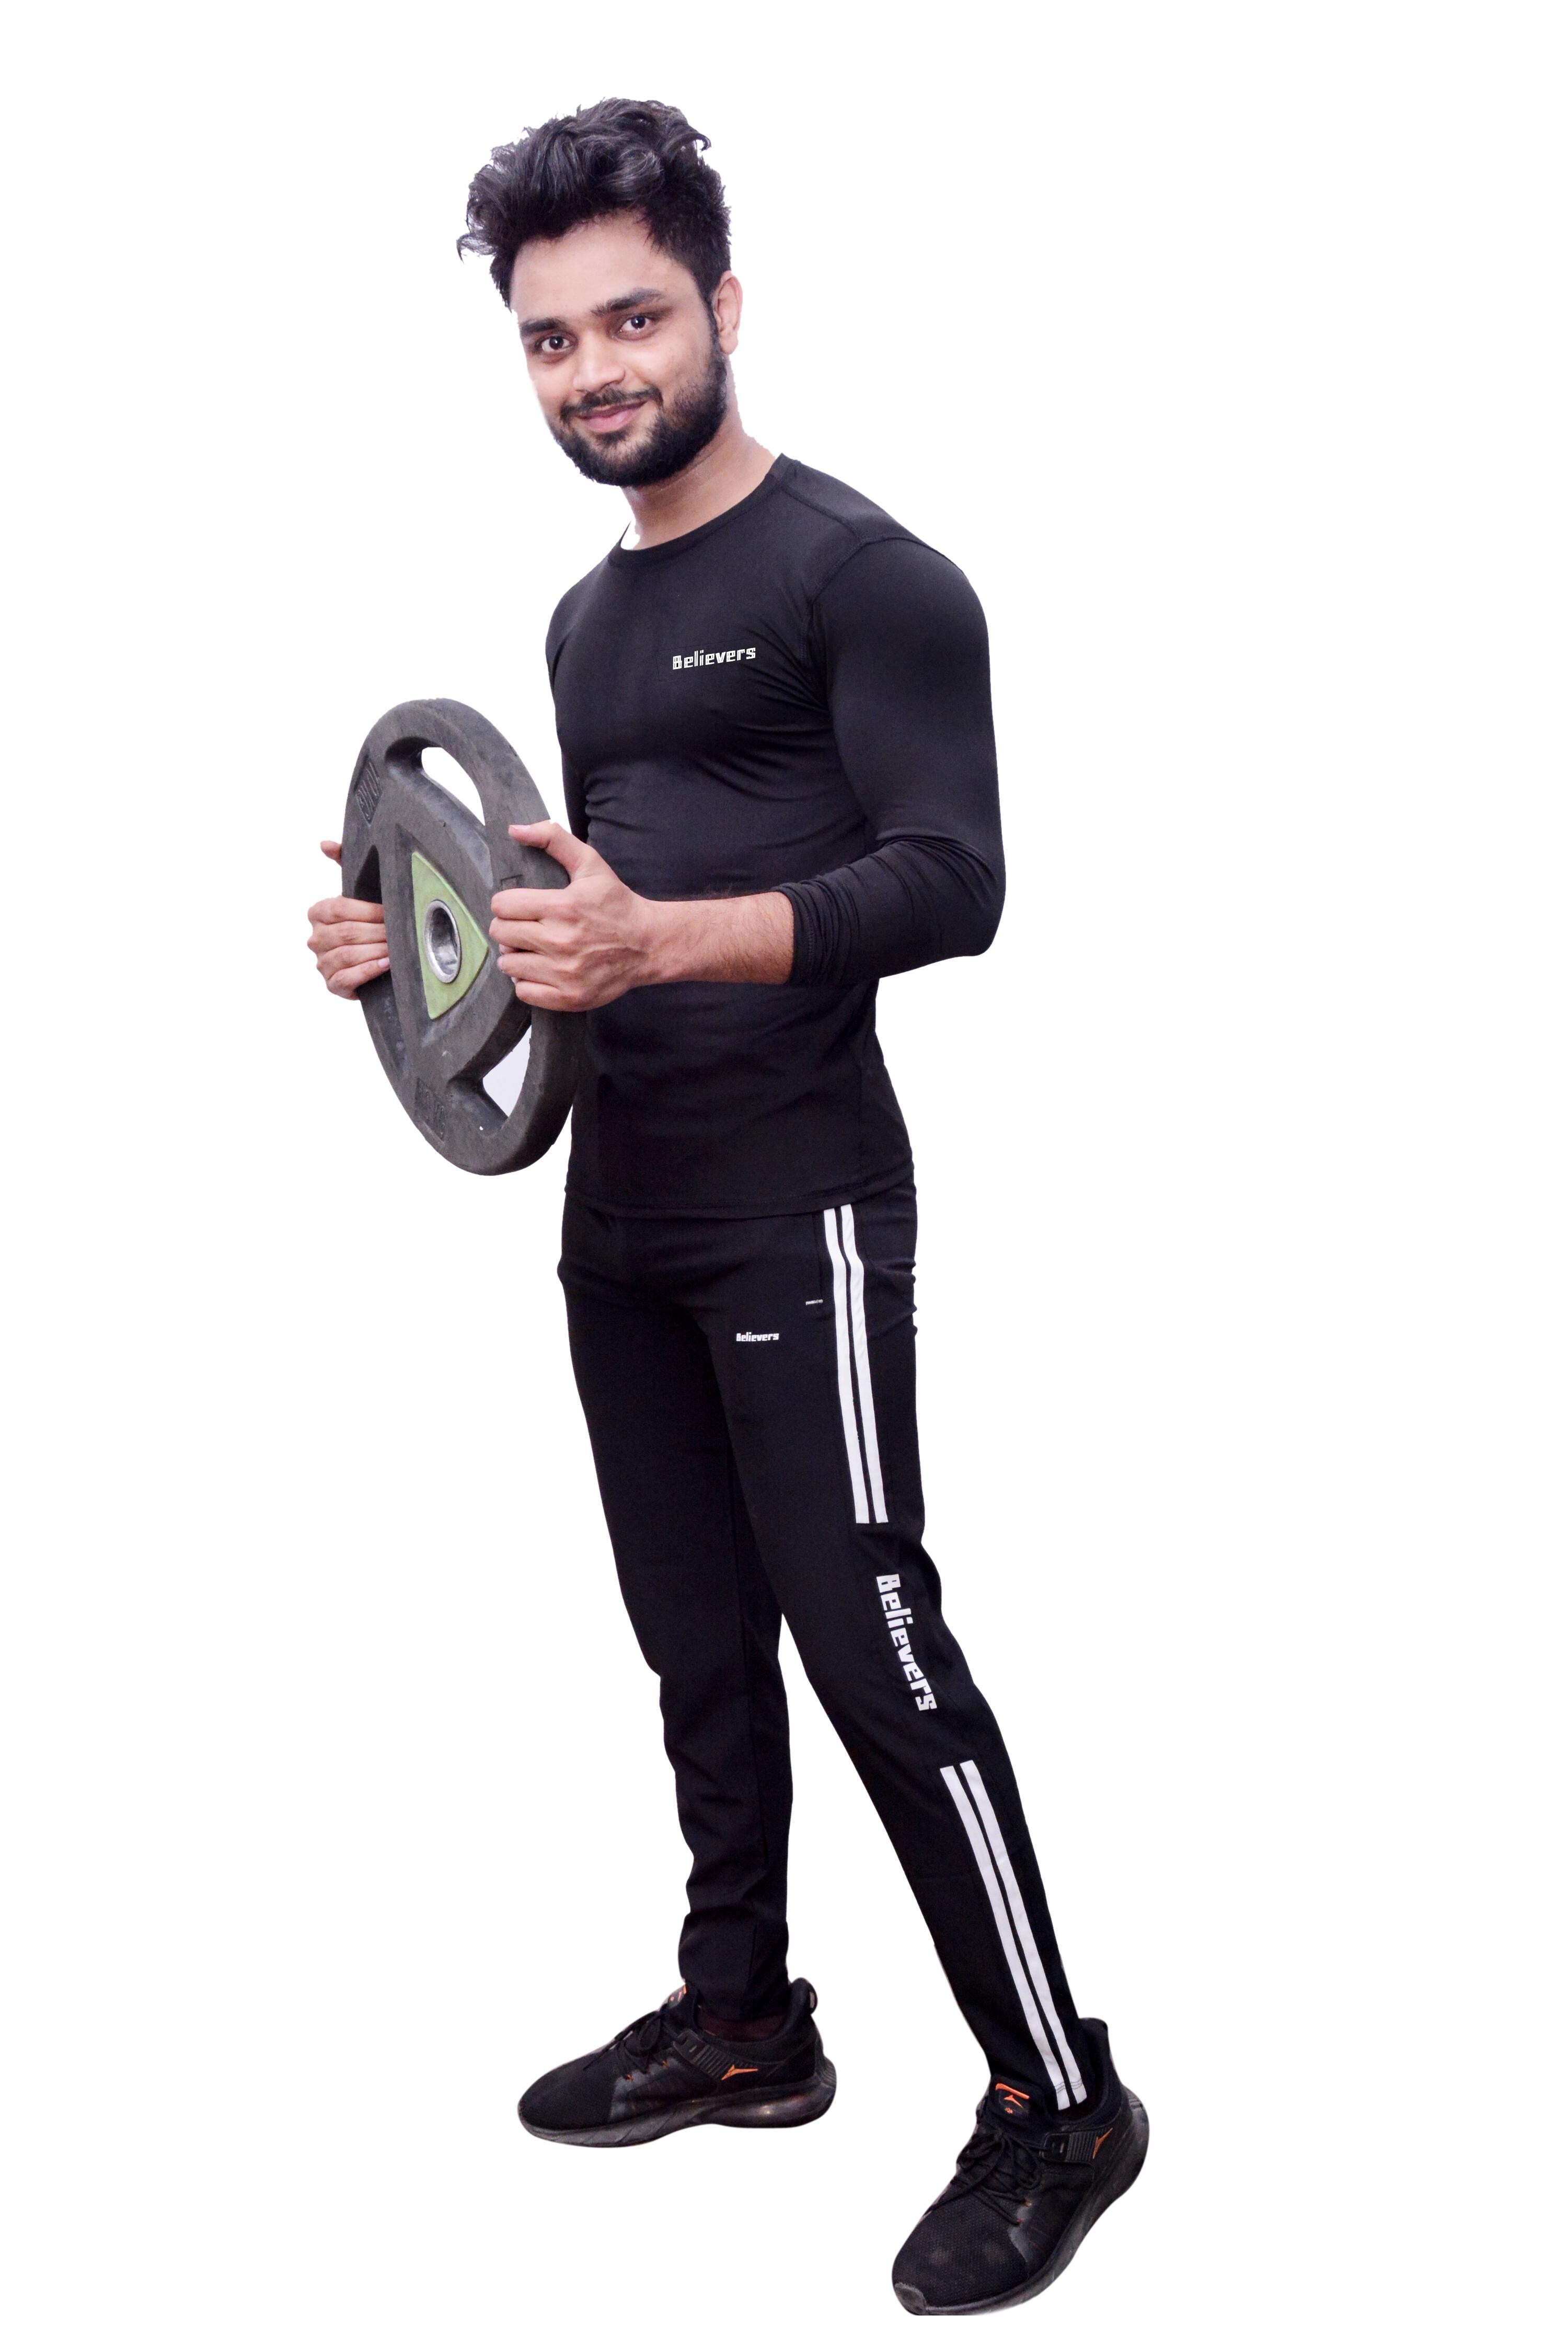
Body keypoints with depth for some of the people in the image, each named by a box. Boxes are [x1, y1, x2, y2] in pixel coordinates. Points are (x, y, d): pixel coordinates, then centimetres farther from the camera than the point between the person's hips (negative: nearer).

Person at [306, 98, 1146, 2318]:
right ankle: (744, 2018, 30)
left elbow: (951, 882, -18)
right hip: (619, 1214, 8)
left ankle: (1060, 2102, 5)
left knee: (871, 1644, -8)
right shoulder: (591, 616, 18)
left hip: (794, 1213, -8)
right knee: (698, 1640, 14)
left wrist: (661, 939, -31)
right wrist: (428, 937, 8)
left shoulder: (861, 574, -8)